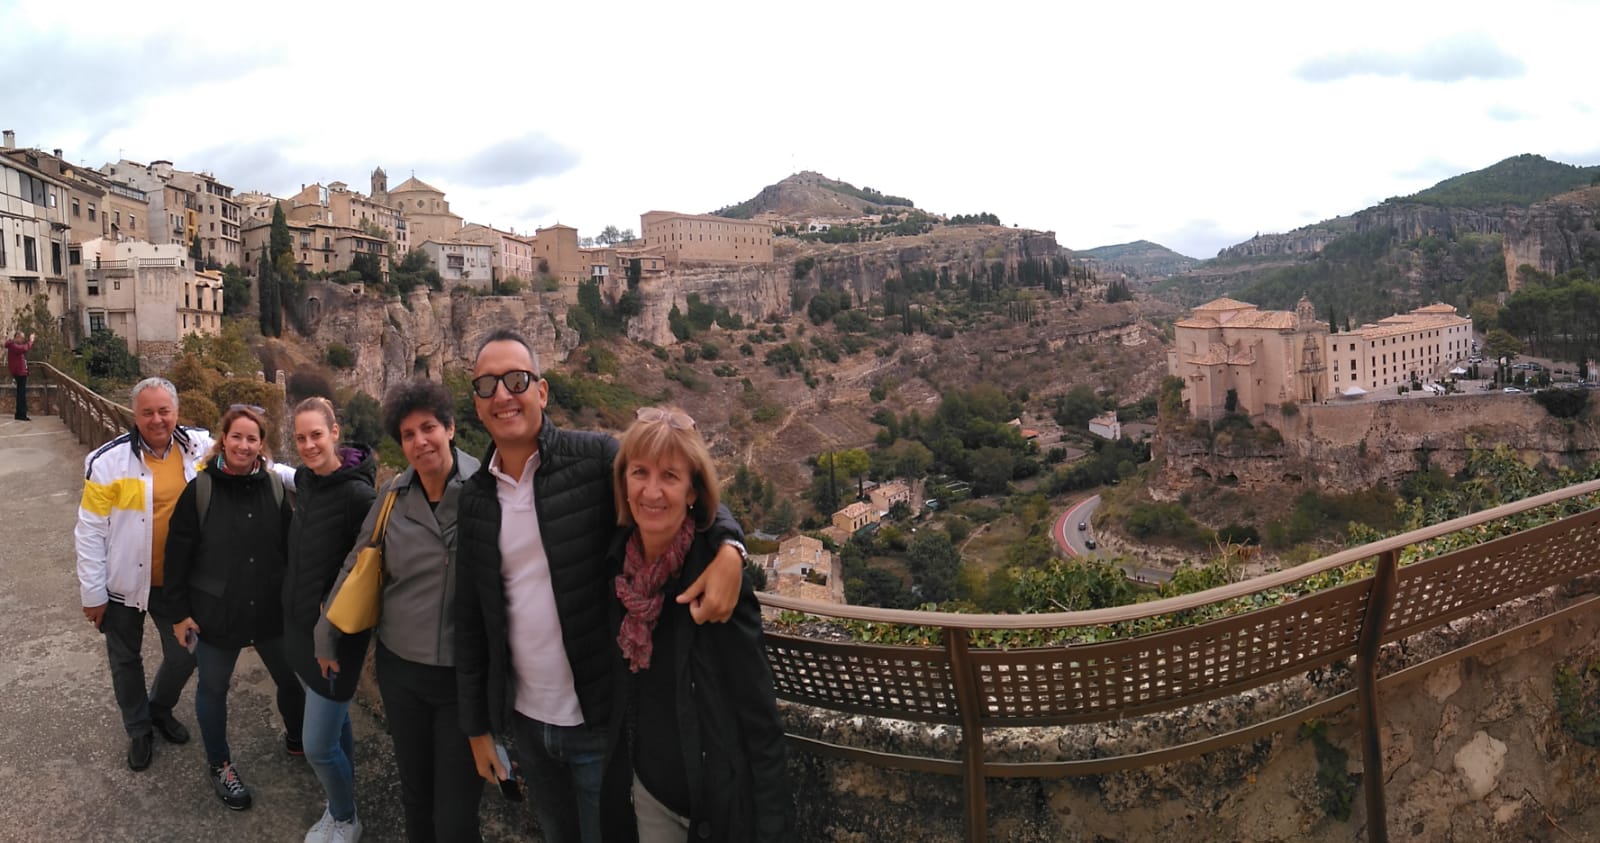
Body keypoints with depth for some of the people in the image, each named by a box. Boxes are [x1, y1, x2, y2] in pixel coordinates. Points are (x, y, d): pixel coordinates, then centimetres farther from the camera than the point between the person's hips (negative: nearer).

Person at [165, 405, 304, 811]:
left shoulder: (275, 486, -4)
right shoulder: (200, 489, -11)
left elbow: (291, 547, 2)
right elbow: (178, 554, -6)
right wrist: (180, 611, -5)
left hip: (271, 609, 2)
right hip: (216, 611, -2)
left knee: (292, 679, 14)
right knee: (213, 689, 13)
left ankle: (297, 739, 41)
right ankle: (220, 765, 34)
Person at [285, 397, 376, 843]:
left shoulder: (357, 493, -21)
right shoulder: (303, 480, 2)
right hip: (299, 623, 7)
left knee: (318, 745, -1)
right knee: (335, 721, 21)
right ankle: (340, 806, 38)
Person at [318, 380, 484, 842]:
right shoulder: (393, 496, 0)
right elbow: (354, 570, 10)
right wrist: (328, 640, 17)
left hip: (467, 675, -4)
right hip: (400, 669, 4)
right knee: (414, 796, 21)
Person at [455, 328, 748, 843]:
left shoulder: (596, 458, -12)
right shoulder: (474, 497, 1)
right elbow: (471, 622, 6)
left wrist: (729, 549, -31)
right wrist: (477, 725, 9)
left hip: (601, 720, -4)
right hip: (525, 721, 4)